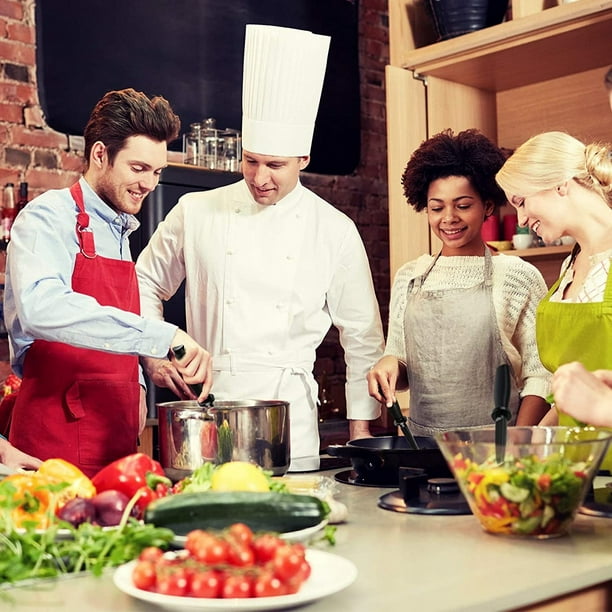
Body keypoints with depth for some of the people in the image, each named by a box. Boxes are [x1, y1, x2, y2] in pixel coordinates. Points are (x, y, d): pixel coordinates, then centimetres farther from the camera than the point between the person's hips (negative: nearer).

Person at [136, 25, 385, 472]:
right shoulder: (196, 212, 3)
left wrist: (361, 427, 6)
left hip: (289, 413, 0)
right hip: (205, 405, 1)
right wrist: (154, 354, 4)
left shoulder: (335, 231, 2)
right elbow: (146, 284, 16)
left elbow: (362, 335, 7)